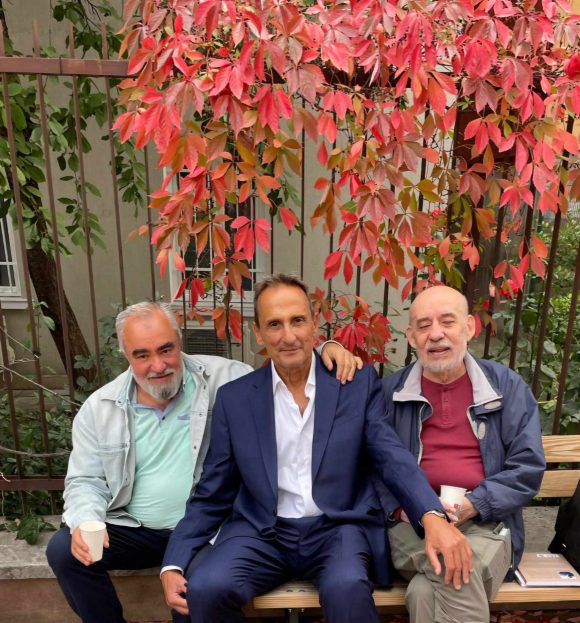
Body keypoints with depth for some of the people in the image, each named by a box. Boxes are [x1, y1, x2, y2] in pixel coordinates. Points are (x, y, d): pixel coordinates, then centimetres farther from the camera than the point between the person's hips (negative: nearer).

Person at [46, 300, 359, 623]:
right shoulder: (99, 408, -2)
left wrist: (326, 351, -24)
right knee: (64, 549, -14)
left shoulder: (221, 378, -10)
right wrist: (85, 521, -16)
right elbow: (86, 481, 5)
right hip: (133, 530, 4)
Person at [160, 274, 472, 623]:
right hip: (262, 532, 2)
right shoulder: (233, 398, 2)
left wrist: (433, 517, -26)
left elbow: (393, 457, -7)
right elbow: (212, 494, 6)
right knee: (206, 588, -23)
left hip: (339, 528, -1)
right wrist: (173, 564, -4)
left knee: (347, 588, -32)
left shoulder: (359, 382, -1)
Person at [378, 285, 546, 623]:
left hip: (486, 525, 0)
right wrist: (400, 508, -11)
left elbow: (528, 467, 0)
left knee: (426, 592, -29)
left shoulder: (507, 386, 4)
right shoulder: (390, 391, 4)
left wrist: (473, 504, -13)